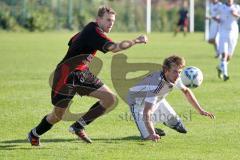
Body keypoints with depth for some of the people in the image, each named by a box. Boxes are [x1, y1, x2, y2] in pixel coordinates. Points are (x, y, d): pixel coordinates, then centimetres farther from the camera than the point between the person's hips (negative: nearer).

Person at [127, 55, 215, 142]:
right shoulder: (156, 84, -43)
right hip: (138, 103, -7)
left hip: (157, 100, 7)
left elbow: (186, 91, 5)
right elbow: (146, 112, -47)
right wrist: (152, 134, -59)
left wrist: (200, 111, 2)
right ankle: (153, 131, 13)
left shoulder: (174, 78, -19)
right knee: (148, 137, -22)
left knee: (182, 129, 3)